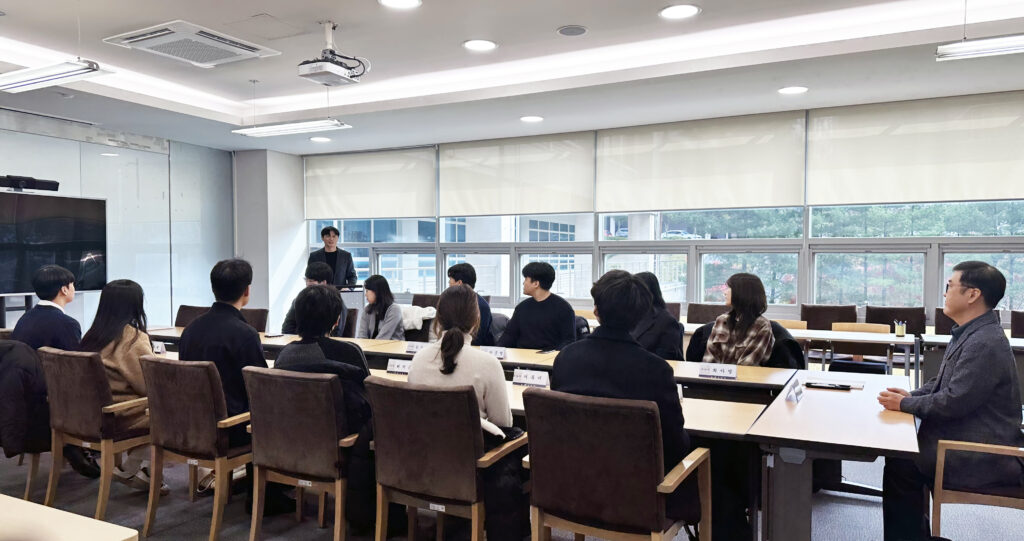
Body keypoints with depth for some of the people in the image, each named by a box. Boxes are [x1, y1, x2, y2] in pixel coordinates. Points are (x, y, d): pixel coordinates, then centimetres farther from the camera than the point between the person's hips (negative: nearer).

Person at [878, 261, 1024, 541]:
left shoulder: (985, 343, -24)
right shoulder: (969, 333, 10)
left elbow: (953, 402, -25)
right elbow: (942, 383, 18)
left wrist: (904, 404, -13)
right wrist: (911, 395, 2)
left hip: (984, 459, -10)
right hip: (967, 440, 10)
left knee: (900, 466, -11)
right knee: (900, 453, 9)